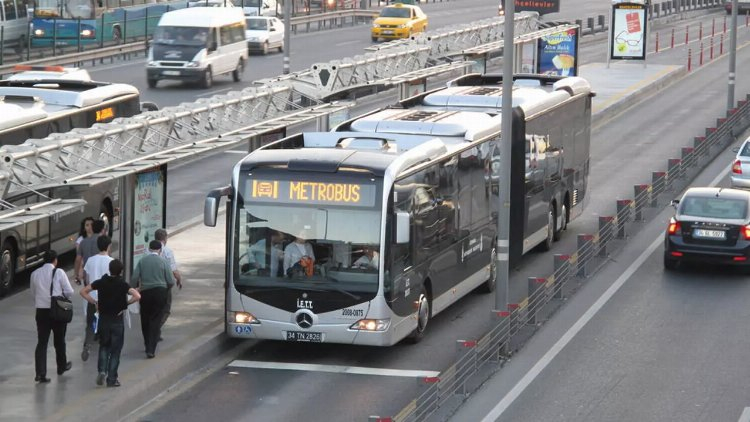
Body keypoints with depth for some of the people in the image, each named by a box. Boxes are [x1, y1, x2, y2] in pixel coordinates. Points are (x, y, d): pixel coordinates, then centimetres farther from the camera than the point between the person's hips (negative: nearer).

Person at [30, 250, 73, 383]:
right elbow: (69, 292, -8)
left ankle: (40, 373, -11)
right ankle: (62, 366, 34)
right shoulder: (59, 273, -9)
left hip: (41, 311, 2)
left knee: (41, 342, 1)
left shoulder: (35, 274, 4)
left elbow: (33, 293, 12)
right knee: (59, 341, 16)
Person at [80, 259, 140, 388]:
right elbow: (137, 296, -24)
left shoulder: (101, 282, -2)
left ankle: (102, 370, -1)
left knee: (104, 346, 20)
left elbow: (83, 291, -1)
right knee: (115, 350, 7)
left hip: (103, 319, 2)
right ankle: (112, 379, 7)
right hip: (117, 321, -2)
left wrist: (94, 302, 3)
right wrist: (126, 303, -8)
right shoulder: (123, 285, -10)